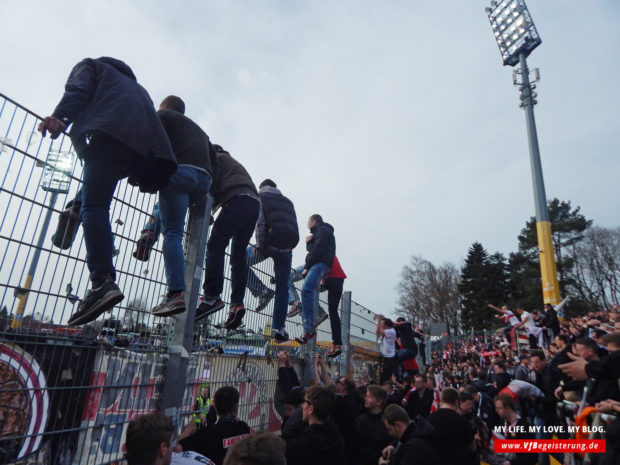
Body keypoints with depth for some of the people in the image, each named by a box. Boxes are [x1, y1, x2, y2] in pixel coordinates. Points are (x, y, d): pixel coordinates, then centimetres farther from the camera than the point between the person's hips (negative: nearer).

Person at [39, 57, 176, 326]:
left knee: (94, 205, -14)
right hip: (146, 146, 6)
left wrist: (61, 116, -13)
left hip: (108, 134, -6)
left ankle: (103, 281, -31)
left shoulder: (90, 66, 30)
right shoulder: (135, 85, 45)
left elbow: (78, 90, 5)